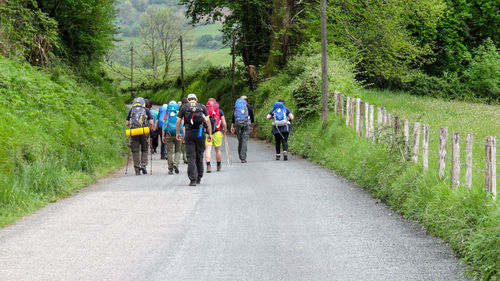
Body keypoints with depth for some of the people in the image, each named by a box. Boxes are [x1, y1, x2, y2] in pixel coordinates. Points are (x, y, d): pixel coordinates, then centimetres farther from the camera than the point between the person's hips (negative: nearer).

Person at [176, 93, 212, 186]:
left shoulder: (184, 107, 11)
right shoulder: (202, 107, 12)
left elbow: (178, 121, 7)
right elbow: (208, 121, 3)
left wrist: (177, 133, 17)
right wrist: (210, 134, 2)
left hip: (189, 133, -1)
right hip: (200, 133, 1)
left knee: (191, 156, -1)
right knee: (199, 155, 14)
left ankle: (193, 179, -11)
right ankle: (199, 178, 21)